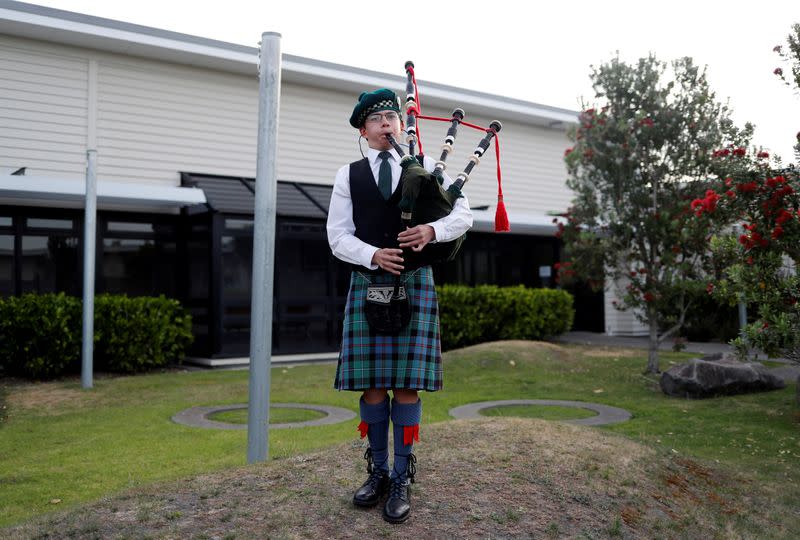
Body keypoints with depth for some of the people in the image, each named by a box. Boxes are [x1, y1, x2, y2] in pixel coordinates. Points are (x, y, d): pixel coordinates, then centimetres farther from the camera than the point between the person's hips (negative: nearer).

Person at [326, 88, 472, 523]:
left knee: (406, 383, -3)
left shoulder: (427, 169, 11)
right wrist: (373, 255, -15)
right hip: (367, 285, 1)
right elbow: (338, 236, 4)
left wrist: (432, 231, -13)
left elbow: (463, 214, 7)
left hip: (414, 284, -1)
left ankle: (401, 480, 7)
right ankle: (378, 472, 18)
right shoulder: (349, 176, 10)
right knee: (371, 382, 3)